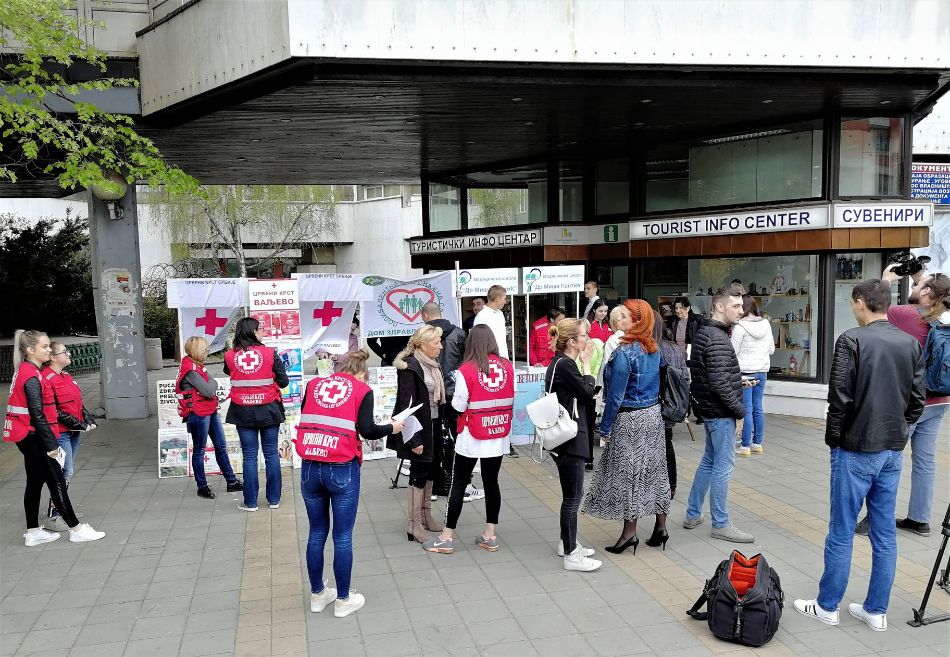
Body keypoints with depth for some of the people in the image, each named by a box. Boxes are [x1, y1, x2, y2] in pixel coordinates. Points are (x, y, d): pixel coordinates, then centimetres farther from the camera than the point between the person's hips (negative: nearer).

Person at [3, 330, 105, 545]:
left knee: (35, 482, 14)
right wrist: (51, 443, -20)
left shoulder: (25, 372, 10)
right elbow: (37, 414, -22)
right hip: (34, 437, -10)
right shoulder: (32, 377, -19)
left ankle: (33, 532, 22)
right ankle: (76, 529, 4)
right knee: (57, 481, -3)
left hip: (27, 438, 10)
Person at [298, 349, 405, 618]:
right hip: (342, 470, -4)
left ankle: (317, 594, 30)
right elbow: (366, 430, -7)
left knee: (317, 532, 17)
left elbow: (305, 421, 10)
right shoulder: (362, 391, 3)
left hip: (309, 468, 4)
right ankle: (343, 600, 19)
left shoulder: (314, 385, 13)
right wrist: (391, 428, 9)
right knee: (342, 536, 8)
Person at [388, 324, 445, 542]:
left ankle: (426, 514, 32)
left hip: (433, 426, 8)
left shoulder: (432, 364, 8)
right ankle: (414, 526, 9)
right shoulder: (410, 367, -18)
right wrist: (413, 438, -21)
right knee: (419, 473, -1)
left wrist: (441, 426, 10)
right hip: (418, 428, -8)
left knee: (430, 469, 17)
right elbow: (407, 405, -20)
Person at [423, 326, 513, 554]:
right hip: (499, 436, 4)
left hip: (472, 437, -3)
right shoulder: (507, 367, -2)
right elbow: (512, 399, 5)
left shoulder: (466, 370, -14)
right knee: (491, 482, 12)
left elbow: (458, 405, -12)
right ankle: (489, 536, 19)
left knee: (459, 483, 5)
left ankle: (447, 537, 12)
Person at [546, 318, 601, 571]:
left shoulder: (561, 363, 12)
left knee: (572, 493, 19)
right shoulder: (564, 365, -19)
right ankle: (571, 555, 6)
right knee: (572, 496, -3)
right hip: (569, 438, -10)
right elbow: (587, 392, -13)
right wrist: (586, 363, -6)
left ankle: (566, 543, 32)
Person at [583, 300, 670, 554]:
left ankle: (630, 533, 10)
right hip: (653, 414, 8)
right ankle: (661, 527, 23)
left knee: (628, 474, 3)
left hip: (630, 419, -8)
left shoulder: (624, 353, -20)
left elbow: (616, 395, -18)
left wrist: (605, 427, -10)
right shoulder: (654, 349, 4)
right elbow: (658, 383, 12)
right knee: (655, 469, 14)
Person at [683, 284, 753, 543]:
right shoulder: (717, 339, -20)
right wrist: (739, 408, -14)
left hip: (709, 408, 10)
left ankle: (693, 515, 27)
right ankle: (720, 524, 9)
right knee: (724, 465, -1)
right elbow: (719, 382, -24)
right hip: (721, 412, -10)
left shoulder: (704, 332, 11)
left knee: (709, 461, 19)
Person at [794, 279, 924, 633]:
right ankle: (876, 610, 21)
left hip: (856, 450, -6)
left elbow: (840, 398, -15)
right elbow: (917, 399, 7)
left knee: (842, 532, 4)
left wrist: (833, 439, -2)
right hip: (893, 450, 6)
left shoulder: (852, 340, -14)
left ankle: (827, 606, 16)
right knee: (885, 533, 12)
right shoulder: (910, 343, 4)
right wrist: (899, 430, 18)